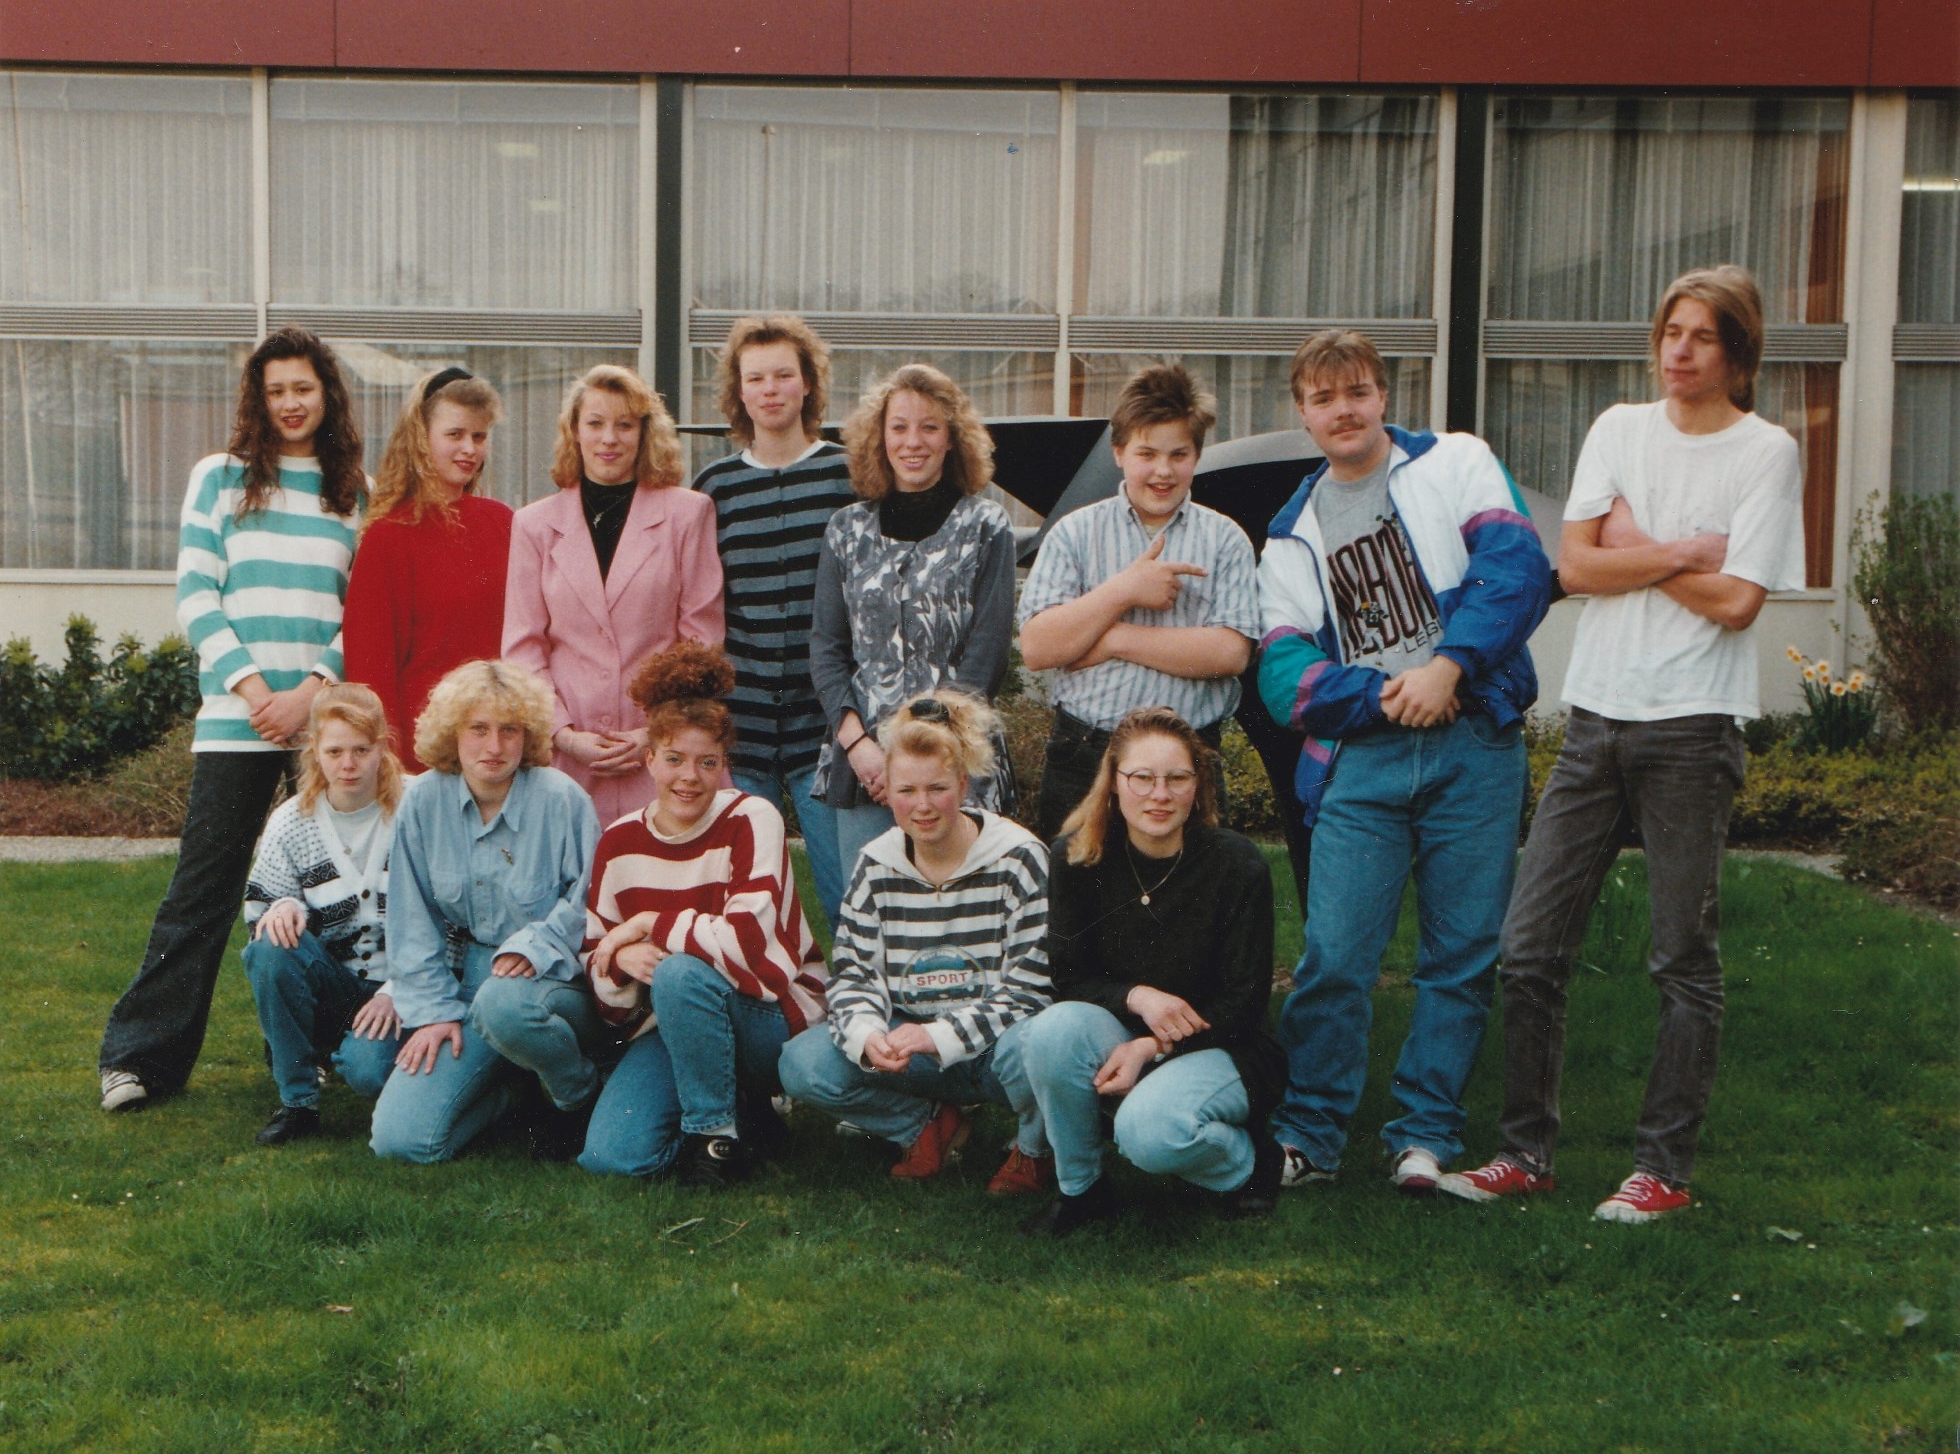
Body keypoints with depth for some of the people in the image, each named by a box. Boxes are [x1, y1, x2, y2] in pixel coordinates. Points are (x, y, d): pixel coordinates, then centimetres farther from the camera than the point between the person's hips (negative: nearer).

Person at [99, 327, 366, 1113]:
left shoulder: (357, 493, 11)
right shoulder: (221, 476, 7)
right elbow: (195, 592, 1)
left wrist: (315, 688, -8)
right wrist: (249, 685, -10)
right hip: (235, 717, -2)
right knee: (204, 885, -3)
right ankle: (139, 1054, 4)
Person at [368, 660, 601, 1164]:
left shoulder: (561, 798, -9)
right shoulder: (423, 800, 0)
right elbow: (412, 920, 4)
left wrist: (536, 944, -20)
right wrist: (432, 1008, -3)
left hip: (555, 979, -3)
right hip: (464, 979, 3)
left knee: (503, 1004, -41)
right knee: (399, 1139, -14)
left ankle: (582, 1091, -8)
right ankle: (504, 1083, 17)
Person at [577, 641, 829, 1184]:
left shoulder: (750, 820, -13)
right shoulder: (620, 843, 1)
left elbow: (751, 938, -24)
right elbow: (595, 953, 6)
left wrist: (648, 925, -17)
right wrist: (622, 959, -18)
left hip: (774, 1016, -4)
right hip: (675, 1022, 5)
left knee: (681, 973, -36)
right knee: (611, 1155, -18)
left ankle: (720, 1131, -13)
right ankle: (746, 1115, 10)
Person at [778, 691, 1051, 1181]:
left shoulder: (1018, 860, -11)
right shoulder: (876, 866, 1)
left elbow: (1032, 986, -15)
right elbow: (852, 970, 0)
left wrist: (940, 1037, -28)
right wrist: (866, 1035, -25)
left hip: (996, 1044, -3)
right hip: (905, 1036, 4)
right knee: (803, 1063, -19)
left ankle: (1035, 1144, -1)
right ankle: (926, 1123, 4)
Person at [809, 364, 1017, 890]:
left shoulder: (985, 527, 2)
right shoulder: (848, 529, 11)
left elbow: (986, 655, -4)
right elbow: (825, 648, 9)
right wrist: (857, 743, -6)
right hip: (861, 766, 3)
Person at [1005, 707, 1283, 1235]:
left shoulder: (1237, 865, -14)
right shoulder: (1076, 858, -7)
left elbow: (1245, 1000, -10)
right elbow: (1067, 978, -3)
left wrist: (1151, 1048, -20)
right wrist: (1135, 997, -24)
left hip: (1216, 1047, -3)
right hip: (1117, 1033, 3)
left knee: (1149, 1130, -33)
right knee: (1055, 1028, -31)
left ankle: (1249, 1162, 2)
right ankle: (1080, 1189, -7)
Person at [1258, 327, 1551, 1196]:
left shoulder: (1455, 463, 9)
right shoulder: (1293, 535, 16)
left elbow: (1519, 566, -7)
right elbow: (1284, 674, 4)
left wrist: (1447, 666, -17)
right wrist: (1380, 694, -12)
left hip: (1474, 746, -1)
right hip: (1359, 763, 2)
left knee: (1464, 954, 3)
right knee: (1333, 958, -5)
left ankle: (1425, 1136, 16)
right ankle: (1307, 1137, 9)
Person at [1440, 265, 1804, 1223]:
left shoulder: (1765, 452, -1)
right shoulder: (1619, 429, 11)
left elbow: (1736, 602, -10)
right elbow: (1573, 567, 2)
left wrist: (1634, 550, -1)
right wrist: (1683, 554, -7)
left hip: (1692, 730, -4)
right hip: (1595, 718, 4)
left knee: (1684, 961, 2)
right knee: (1530, 945, 3)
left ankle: (1663, 1169, 13)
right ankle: (1525, 1152, 14)